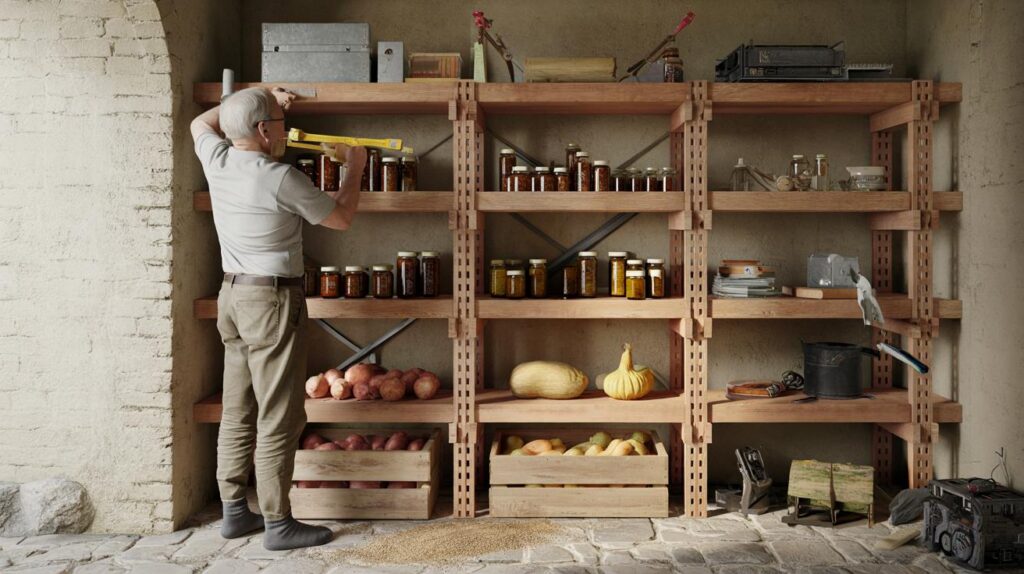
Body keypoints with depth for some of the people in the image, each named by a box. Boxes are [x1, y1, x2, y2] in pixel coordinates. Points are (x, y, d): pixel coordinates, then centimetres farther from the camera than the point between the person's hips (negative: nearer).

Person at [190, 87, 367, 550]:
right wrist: (355, 168, 12)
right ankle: (278, 524, 5)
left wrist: (258, 99, 27)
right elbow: (341, 217, -3)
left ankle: (235, 512, 21)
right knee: (278, 418, -2)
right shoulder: (282, 180, -17)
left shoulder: (217, 161, 2)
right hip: (271, 299, -8)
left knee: (238, 411, 13)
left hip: (232, 295, 8)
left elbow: (202, 122, 27)